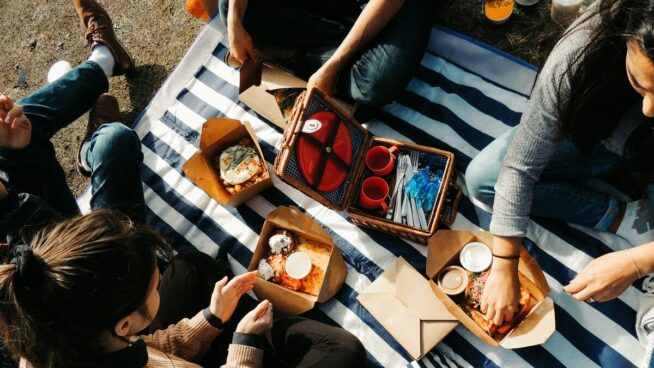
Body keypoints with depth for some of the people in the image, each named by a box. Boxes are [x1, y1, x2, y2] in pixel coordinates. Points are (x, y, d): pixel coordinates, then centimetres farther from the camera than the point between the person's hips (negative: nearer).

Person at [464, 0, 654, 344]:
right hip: (599, 134, 2)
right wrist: (504, 269, -25)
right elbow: (520, 165, -29)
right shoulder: (585, 49, -37)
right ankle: (624, 216, -9)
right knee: (481, 176, -19)